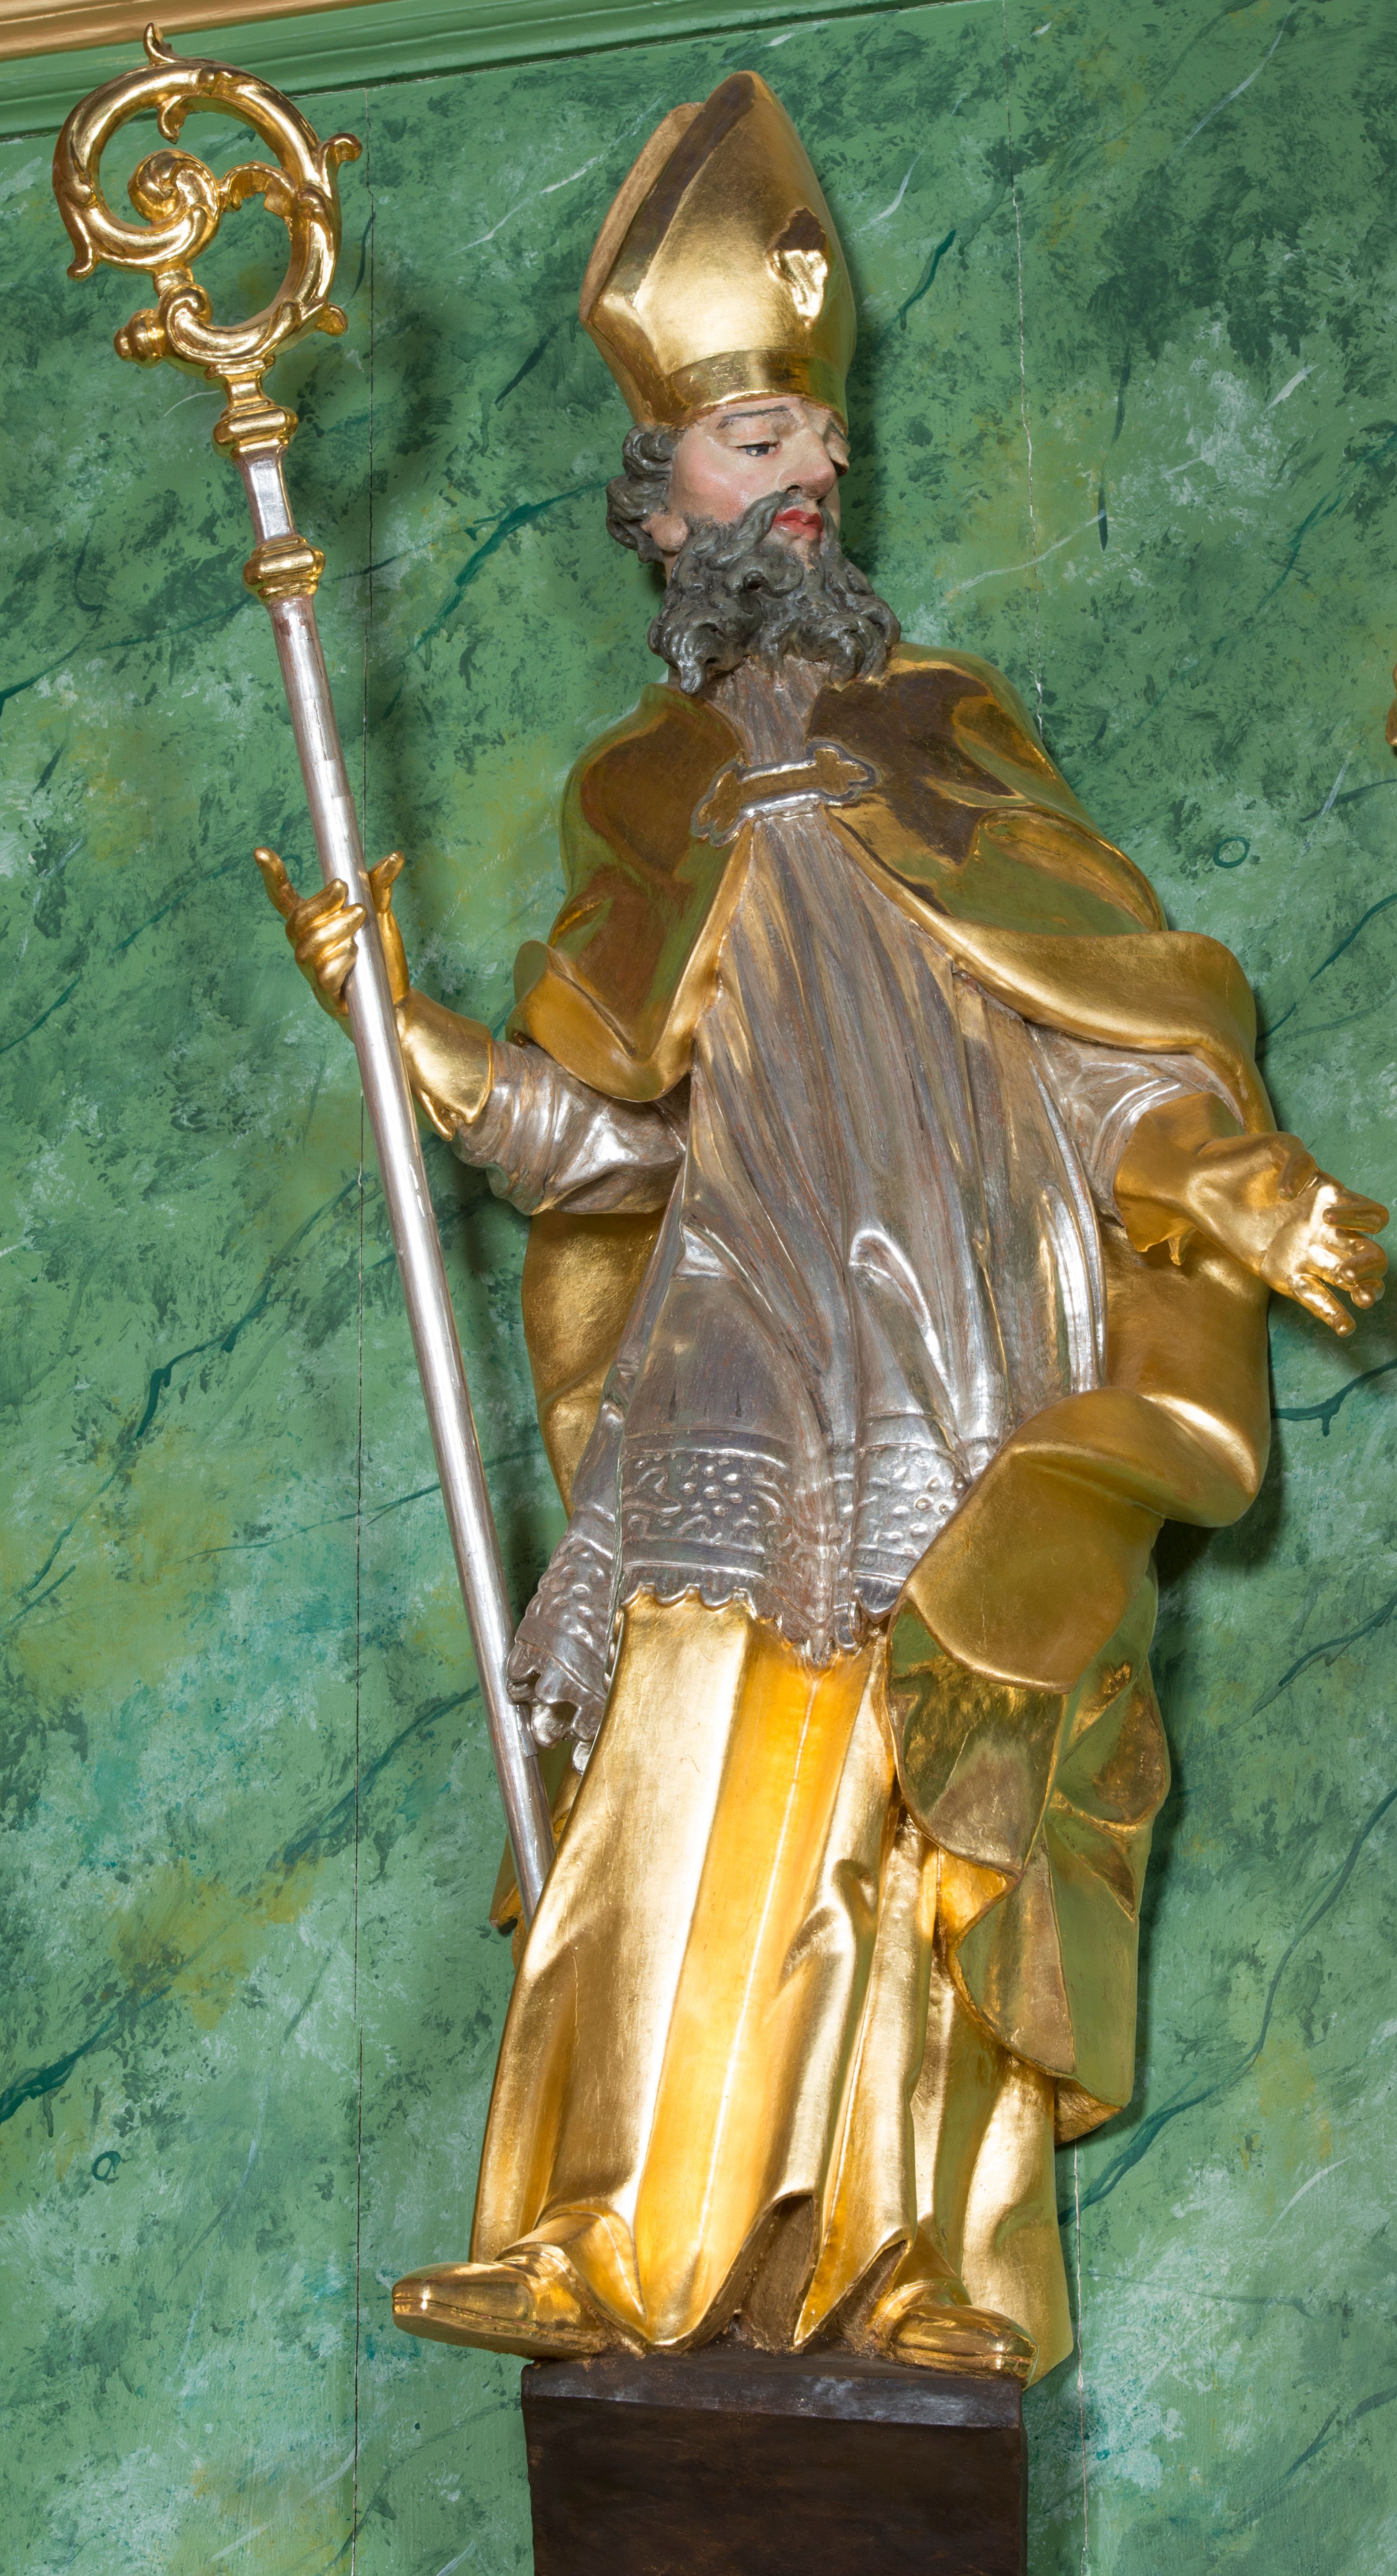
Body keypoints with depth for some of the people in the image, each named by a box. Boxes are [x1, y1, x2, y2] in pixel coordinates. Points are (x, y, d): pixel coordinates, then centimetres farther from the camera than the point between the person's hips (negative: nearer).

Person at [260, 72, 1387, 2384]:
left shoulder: (947, 741, 14)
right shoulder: (652, 802, 18)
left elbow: (1124, 1026, 7)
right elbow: (602, 1132, 12)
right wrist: (400, 1021, 1)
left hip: (962, 1354, -1)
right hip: (745, 1364, 1)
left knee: (929, 1791, -9)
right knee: (698, 1763, -10)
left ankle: (919, 2259, -10)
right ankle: (641, 2244, -11)